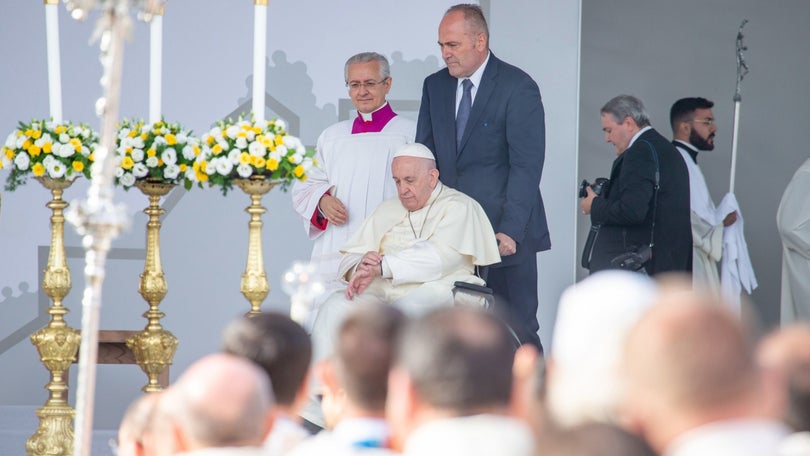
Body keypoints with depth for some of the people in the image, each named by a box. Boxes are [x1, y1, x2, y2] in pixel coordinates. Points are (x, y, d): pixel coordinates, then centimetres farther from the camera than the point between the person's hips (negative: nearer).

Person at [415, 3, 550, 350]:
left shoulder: (518, 87, -6)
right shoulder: (435, 86, 12)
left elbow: (526, 166, -11)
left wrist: (510, 230, -19)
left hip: (505, 234, -5)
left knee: (516, 329, -3)